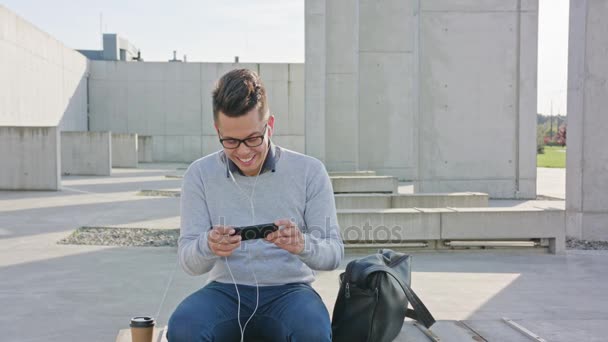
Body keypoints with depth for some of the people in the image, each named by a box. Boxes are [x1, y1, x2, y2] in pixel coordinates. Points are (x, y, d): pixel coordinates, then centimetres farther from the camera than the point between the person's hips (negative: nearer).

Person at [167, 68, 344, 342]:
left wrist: (302, 245, -25)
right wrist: (208, 247, -25)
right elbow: (188, 261, 0)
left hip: (289, 289, -1)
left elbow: (334, 253, -1)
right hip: (226, 290, 1)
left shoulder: (309, 172, -1)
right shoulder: (199, 175, 2)